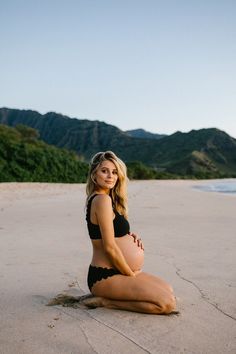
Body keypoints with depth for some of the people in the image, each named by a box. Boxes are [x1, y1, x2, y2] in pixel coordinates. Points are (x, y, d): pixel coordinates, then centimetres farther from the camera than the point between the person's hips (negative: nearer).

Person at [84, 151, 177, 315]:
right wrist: (131, 275, -9)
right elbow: (110, 247, -21)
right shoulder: (102, 199, -19)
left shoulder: (101, 198, 13)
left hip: (114, 272, 11)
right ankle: (105, 301, -7)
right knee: (167, 303, -15)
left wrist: (131, 235, 0)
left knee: (168, 290, 16)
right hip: (105, 277, -10)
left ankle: (106, 298, 11)